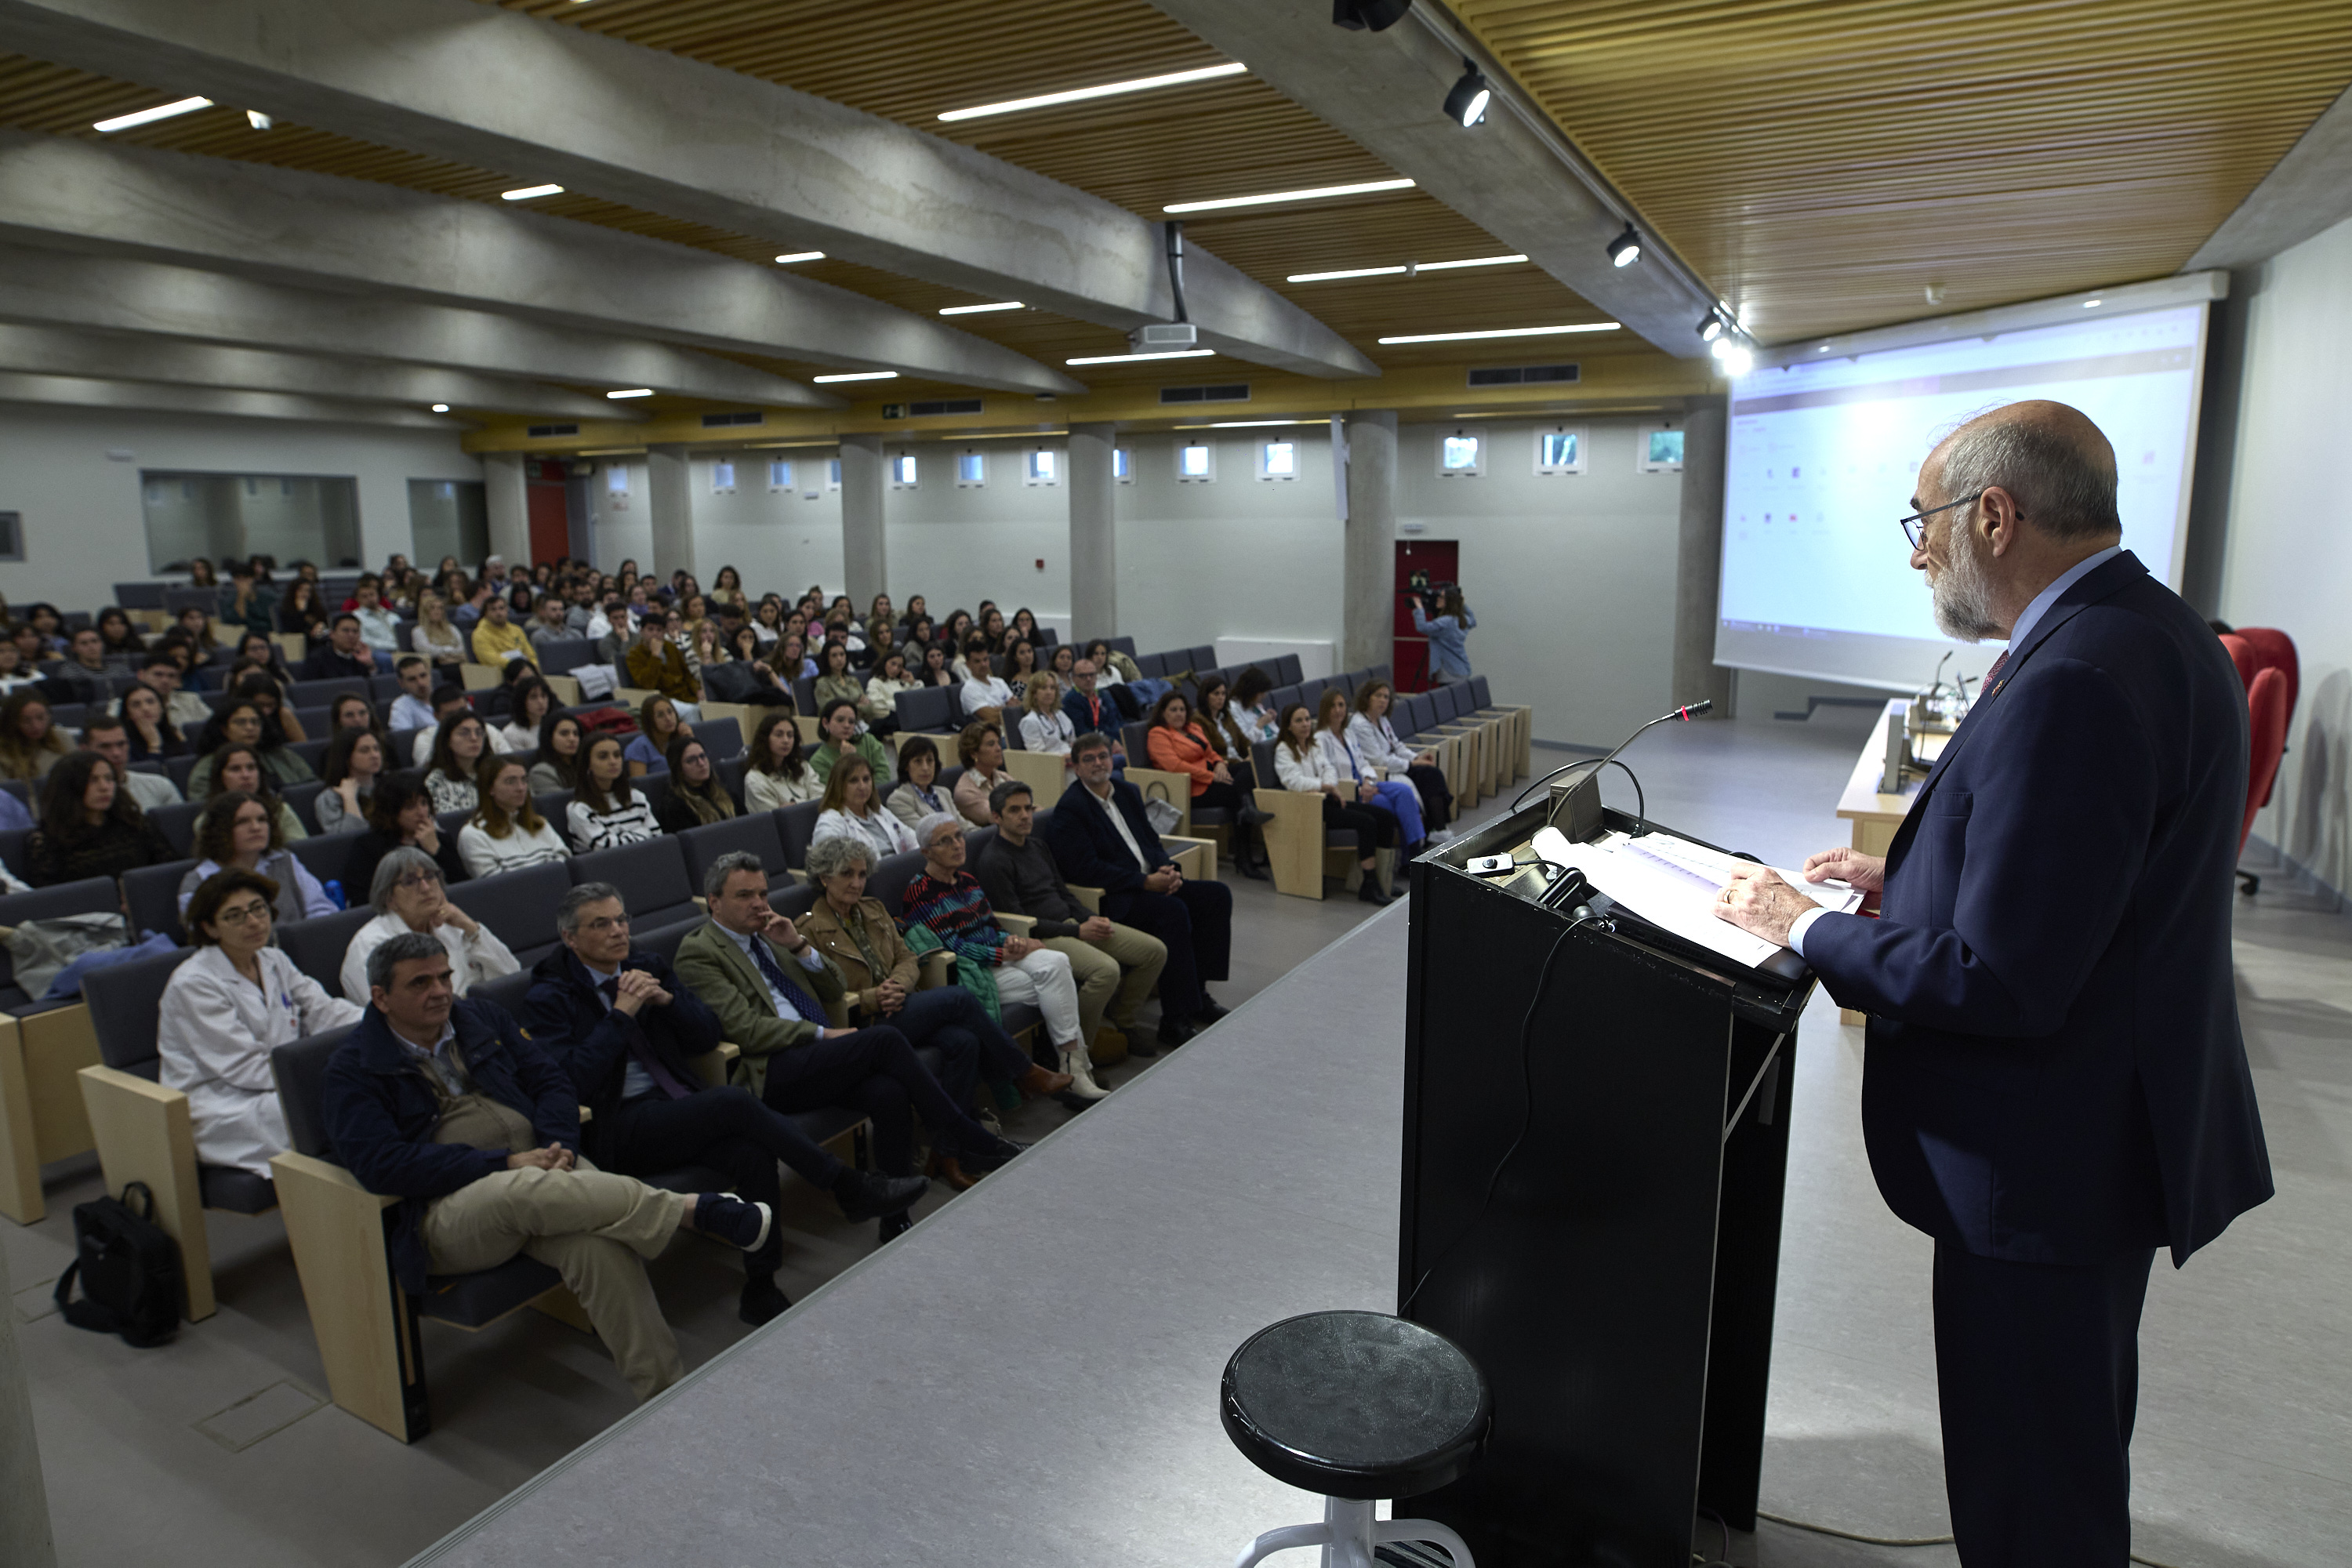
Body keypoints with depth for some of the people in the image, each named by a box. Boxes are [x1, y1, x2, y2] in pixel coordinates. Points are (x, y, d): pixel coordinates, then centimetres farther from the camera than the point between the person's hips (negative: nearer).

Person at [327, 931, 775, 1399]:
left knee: (596, 1242, -30)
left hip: (538, 1165, 4)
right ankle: (694, 1210, -28)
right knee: (527, 1191, -39)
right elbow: (382, 1165, -13)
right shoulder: (352, 1071, 2)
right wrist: (507, 1163, -18)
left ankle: (667, 1392, -28)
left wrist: (560, 1146, -8)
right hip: (449, 1210, -4)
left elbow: (552, 1082, 14)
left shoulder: (480, 1018, 17)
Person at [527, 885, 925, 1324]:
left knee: (752, 1154, -27)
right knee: (735, 1100, -30)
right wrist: (621, 1014, -16)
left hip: (674, 1106, 5)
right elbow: (571, 1082, -15)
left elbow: (708, 1037, 12)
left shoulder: (647, 966, 13)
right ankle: (851, 1189, -22)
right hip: (617, 1129, -5)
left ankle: (761, 1288, -17)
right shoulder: (548, 999, -2)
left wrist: (666, 999, -5)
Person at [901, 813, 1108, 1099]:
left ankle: (1074, 1061, -23)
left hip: (998, 955, 7)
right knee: (1052, 980, -23)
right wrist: (1005, 954, -16)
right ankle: (1073, 1064, -13)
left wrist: (1011, 940, -4)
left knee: (1056, 962, -22)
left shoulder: (967, 880, 16)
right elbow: (951, 947, -15)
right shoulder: (918, 893, -10)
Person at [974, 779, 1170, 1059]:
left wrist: (1091, 918, 1)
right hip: (1041, 938, -9)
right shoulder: (992, 861, -11)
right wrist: (1077, 931, -16)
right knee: (1106, 969, -35)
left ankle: (1121, 1023, 13)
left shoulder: (1038, 846, 17)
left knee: (1155, 951, -2)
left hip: (1070, 922, 9)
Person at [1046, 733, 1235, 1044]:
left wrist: (1169, 869, -4)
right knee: (1174, 911, -32)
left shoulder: (1127, 793, 16)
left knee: (1217, 895, -7)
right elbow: (1084, 869, -18)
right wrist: (1145, 881, -21)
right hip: (1112, 897, -8)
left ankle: (1197, 991, -1)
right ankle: (1174, 1020, -27)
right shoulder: (1069, 808, -9)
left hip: (1152, 882, 8)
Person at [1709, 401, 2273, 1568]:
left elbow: (1998, 985, -29)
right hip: (2118, 1127, 10)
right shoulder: (2153, 631, 5)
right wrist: (1913, 875, 9)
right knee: (2078, 1445, 30)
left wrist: (1808, 931, -16)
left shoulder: (2073, 685, -28)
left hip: (2048, 1165, -10)